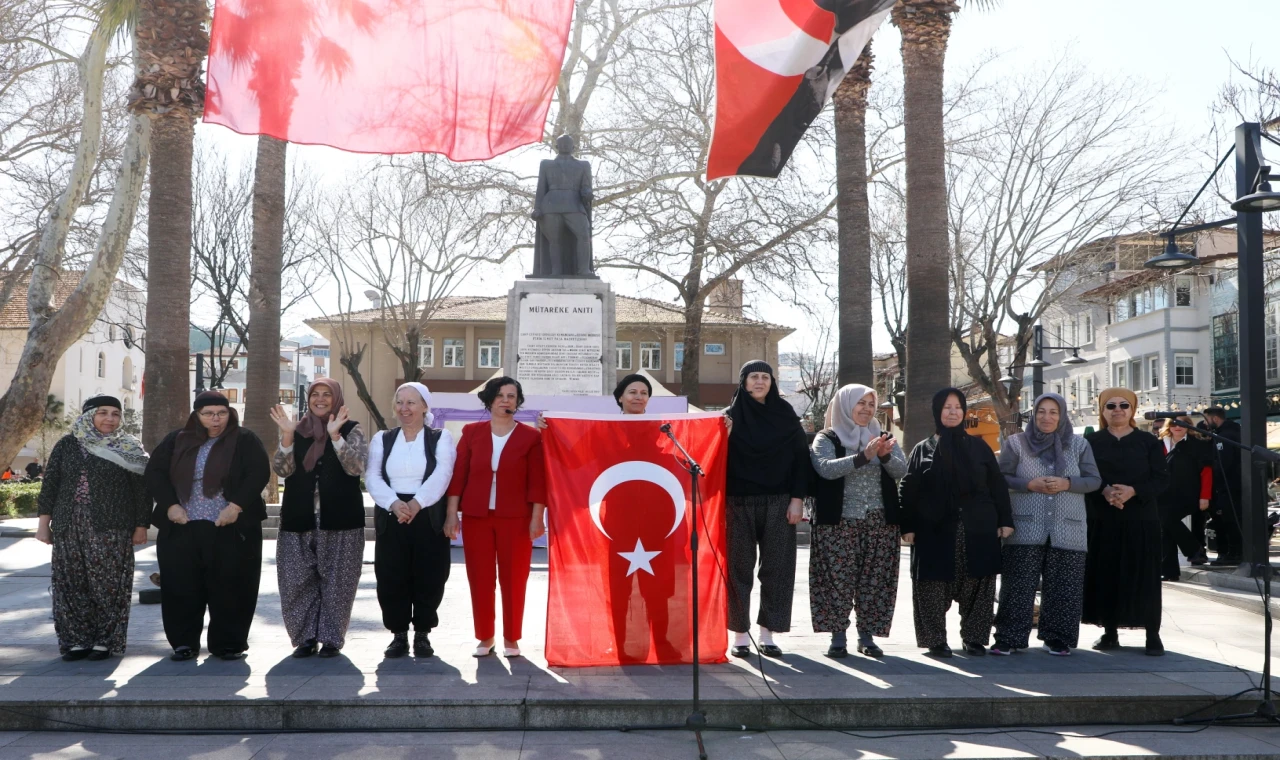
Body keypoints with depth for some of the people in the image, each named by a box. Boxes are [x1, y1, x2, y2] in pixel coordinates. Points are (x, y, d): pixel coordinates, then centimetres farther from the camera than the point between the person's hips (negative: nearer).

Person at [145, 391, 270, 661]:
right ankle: (183, 643, 15)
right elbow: (155, 472, 7)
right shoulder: (177, 441, 10)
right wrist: (170, 505, -7)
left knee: (229, 587, 0)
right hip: (181, 528, 2)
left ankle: (228, 643, 11)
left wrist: (236, 506, -18)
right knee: (181, 587, 4)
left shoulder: (245, 441, 2)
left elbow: (259, 473, -8)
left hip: (231, 529, -2)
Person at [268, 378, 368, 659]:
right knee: (298, 581, 2)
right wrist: (287, 436, -16)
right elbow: (281, 469, -2)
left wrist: (335, 435, -23)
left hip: (339, 520, -3)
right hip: (299, 520, 3)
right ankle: (306, 637, 12)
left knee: (336, 581, 1)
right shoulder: (297, 430, 9)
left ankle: (331, 639, 10)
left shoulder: (351, 430, 2)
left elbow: (355, 467, -13)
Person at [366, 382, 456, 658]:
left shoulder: (441, 438, 4)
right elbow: (372, 477, -2)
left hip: (429, 518, -2)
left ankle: (422, 634, 13)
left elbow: (441, 475, -11)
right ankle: (399, 634, 13)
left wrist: (417, 503, -26)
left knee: (428, 578, -1)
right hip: (390, 517, 2)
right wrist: (394, 503, -20)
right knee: (391, 578, 1)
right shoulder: (382, 439, 11)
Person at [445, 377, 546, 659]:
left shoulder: (531, 436, 0)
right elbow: (458, 475, 3)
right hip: (477, 516, 2)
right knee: (480, 578, 5)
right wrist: (452, 513, -2)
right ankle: (484, 637, 17)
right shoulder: (472, 432, 5)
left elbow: (537, 481, -2)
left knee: (514, 579, 2)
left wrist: (537, 518, -8)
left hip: (515, 518, -1)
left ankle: (511, 638, 14)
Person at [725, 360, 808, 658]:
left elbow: (801, 458, 3)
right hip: (739, 502, -1)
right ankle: (740, 635, 9)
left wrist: (797, 499, -4)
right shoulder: (731, 416, 5)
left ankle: (768, 634, 9)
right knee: (739, 568, 1)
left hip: (778, 503, 1)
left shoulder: (786, 415, 6)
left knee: (776, 568, 1)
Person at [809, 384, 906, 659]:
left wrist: (885, 455, -21)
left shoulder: (883, 438, 15)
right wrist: (864, 456, -26)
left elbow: (901, 469, 0)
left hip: (879, 522, 3)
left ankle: (867, 636, 11)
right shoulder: (827, 439, 3)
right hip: (839, 521, -3)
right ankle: (838, 637, 1)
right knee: (838, 579, -6)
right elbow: (825, 468, -16)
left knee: (874, 580, 2)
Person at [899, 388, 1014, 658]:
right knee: (934, 586, -2)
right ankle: (935, 640, 8)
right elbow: (908, 492, 4)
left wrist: (1005, 520, 2)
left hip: (977, 530, 1)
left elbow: (998, 486, 10)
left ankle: (974, 638, 13)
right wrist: (907, 527, -5)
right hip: (935, 531, -1)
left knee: (977, 585, 2)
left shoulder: (979, 447, 12)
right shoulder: (923, 449, 8)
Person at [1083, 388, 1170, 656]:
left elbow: (1161, 478, -1)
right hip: (1102, 519, 1)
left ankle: (1153, 635, 4)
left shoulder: (1149, 442, 6)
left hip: (1141, 518, -1)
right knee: (1106, 574, 1)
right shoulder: (1091, 441, 7)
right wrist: (1104, 491, -19)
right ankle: (1110, 632, 11)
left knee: (1143, 576, -2)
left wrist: (1133, 491, -18)